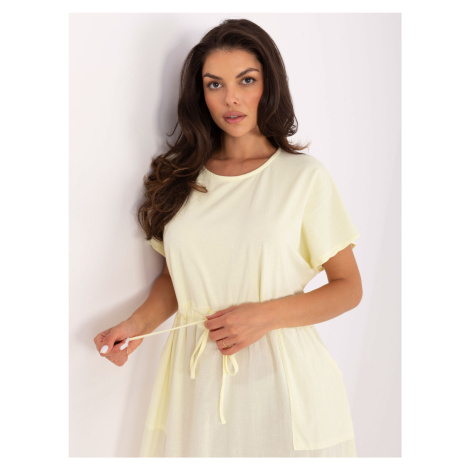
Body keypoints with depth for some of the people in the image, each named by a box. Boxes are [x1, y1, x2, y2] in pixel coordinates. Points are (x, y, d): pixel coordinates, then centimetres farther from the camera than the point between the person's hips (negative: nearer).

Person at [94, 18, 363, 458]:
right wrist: (138, 324, -4)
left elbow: (348, 287, -3)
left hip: (280, 376, -3)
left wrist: (264, 315, -15)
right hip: (196, 380, 3)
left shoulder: (304, 175, -5)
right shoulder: (182, 176, 7)